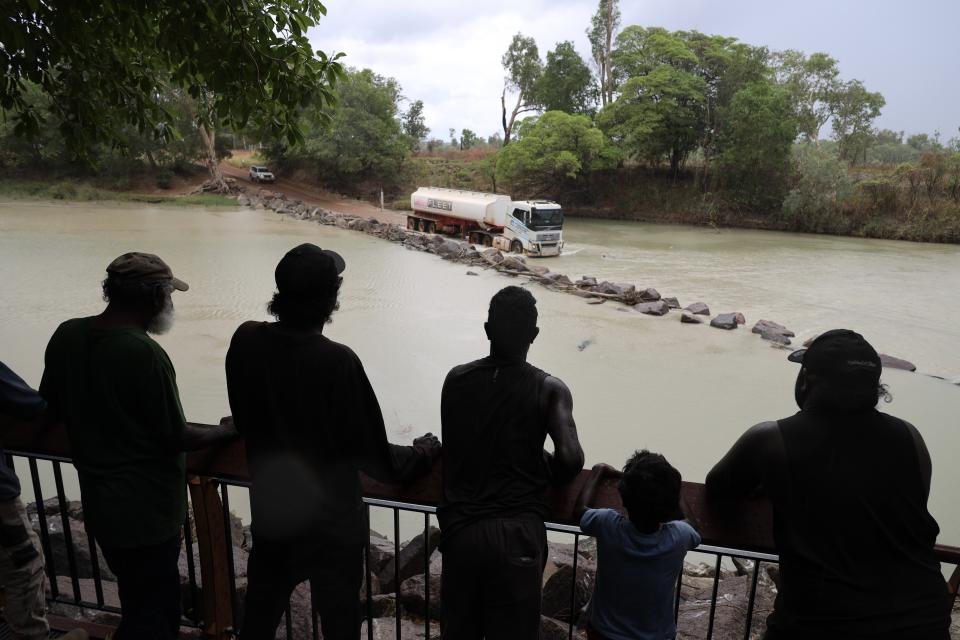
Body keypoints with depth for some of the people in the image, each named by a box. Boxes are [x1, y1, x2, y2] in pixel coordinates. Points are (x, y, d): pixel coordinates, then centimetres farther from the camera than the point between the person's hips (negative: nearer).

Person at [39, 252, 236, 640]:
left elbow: (51, 405, 10)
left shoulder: (66, 336, -4)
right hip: (146, 509, -8)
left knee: (139, 597, 26)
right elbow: (176, 438, -20)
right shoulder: (145, 354, -27)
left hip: (97, 502, 8)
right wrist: (223, 432, -3)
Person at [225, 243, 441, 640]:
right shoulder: (338, 362, -28)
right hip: (332, 525, -5)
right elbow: (375, 458, -20)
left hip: (270, 516, 5)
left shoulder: (245, 342, -13)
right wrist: (425, 453, -1)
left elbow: (243, 422, 4)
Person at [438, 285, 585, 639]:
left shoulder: (456, 379, 2)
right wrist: (547, 472, 5)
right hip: (517, 532, -2)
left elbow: (453, 450, 11)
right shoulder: (549, 389, -7)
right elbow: (571, 459, -17)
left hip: (460, 528, 3)